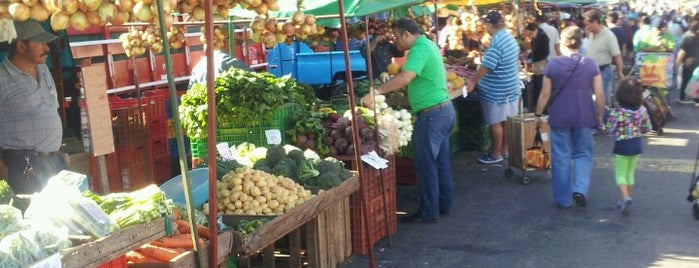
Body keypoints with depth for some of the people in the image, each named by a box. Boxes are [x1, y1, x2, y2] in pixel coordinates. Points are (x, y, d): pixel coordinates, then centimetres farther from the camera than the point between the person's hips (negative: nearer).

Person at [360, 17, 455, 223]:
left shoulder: (419, 49, -19)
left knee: (426, 165, -1)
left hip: (431, 114, -10)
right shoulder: (429, 45, 13)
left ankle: (428, 212, 7)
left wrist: (375, 92, -35)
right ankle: (444, 205, 25)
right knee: (441, 161, 16)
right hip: (444, 110, 10)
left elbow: (405, 78, -34)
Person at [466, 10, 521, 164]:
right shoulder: (510, 38, 9)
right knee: (506, 120, 16)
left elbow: (486, 66, -25)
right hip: (511, 87, 9)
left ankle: (496, 155, 10)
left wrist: (473, 82, -14)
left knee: (495, 123, 1)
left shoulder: (496, 42, -23)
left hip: (496, 90, -9)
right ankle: (505, 150, 26)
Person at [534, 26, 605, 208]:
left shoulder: (553, 65, -5)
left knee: (561, 158, 7)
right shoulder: (590, 64, -3)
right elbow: (599, 94, -3)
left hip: (559, 118, 0)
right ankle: (580, 189, -6)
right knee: (583, 154, 14)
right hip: (584, 117, 1)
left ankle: (563, 200, 13)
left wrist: (538, 114, 8)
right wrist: (599, 115, 10)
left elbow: (545, 94, -3)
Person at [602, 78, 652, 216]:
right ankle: (626, 201, 25)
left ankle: (626, 198, -17)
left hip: (622, 145, -5)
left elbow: (609, 130, -16)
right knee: (630, 173, 18)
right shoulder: (642, 110, -5)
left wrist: (601, 125, 3)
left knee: (620, 174, 5)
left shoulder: (617, 112, -21)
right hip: (637, 144, 5)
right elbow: (647, 129, 4)